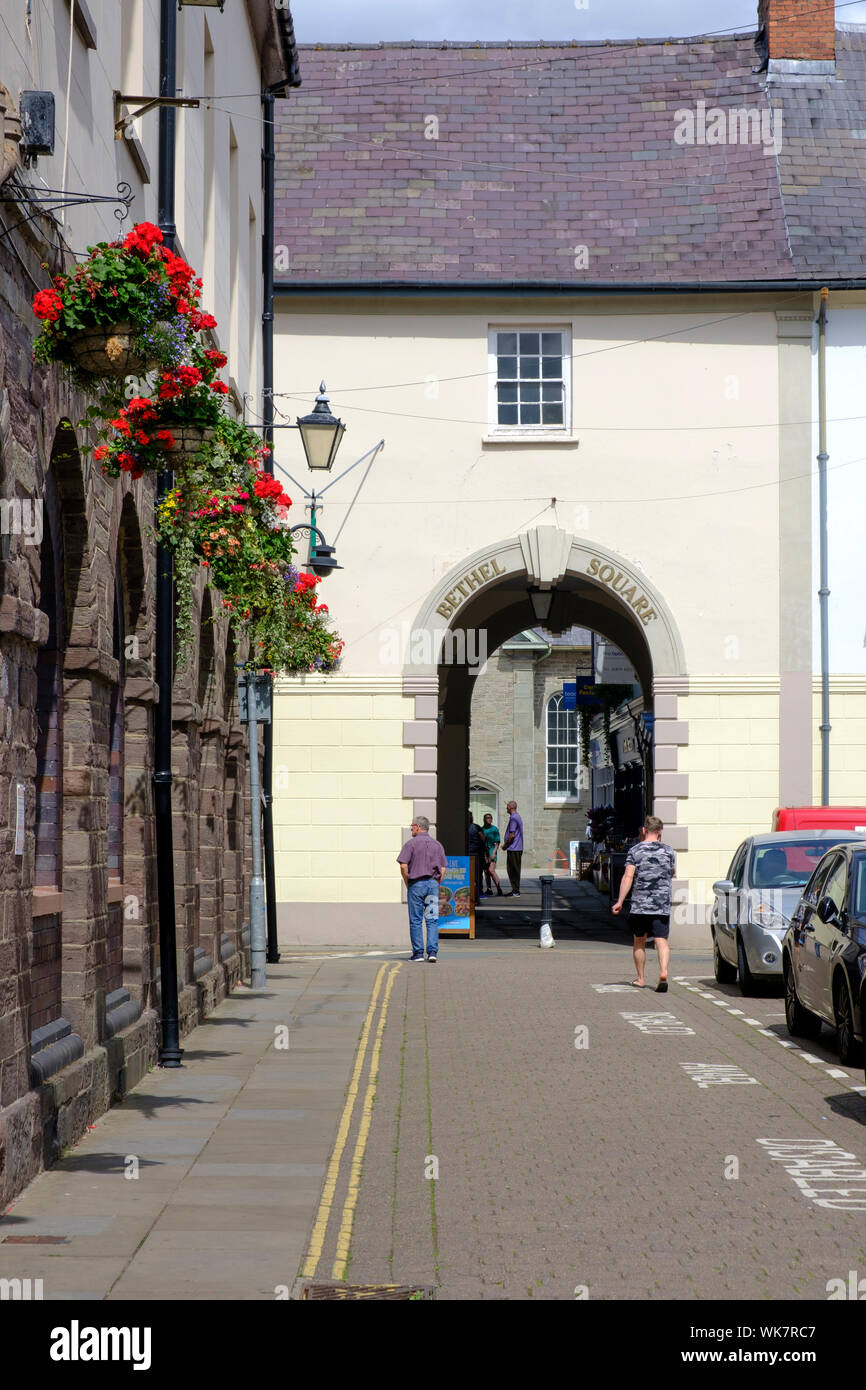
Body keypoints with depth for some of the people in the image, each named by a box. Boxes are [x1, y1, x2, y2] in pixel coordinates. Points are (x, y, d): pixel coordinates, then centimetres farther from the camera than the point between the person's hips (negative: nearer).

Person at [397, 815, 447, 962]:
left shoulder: (411, 844, -4)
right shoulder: (437, 845, 9)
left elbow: (403, 866, -10)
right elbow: (443, 869, 7)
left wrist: (407, 884, 2)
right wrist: (436, 885, 13)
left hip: (416, 884, -3)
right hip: (433, 884, 3)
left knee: (416, 920, 2)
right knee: (432, 920, 3)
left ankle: (418, 952, 2)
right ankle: (432, 951, -5)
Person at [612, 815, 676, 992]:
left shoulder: (635, 851, -1)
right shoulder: (668, 851, 4)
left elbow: (628, 876, -9)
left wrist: (620, 901, -10)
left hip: (640, 904, 0)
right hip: (662, 904, 0)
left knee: (640, 941, 14)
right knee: (662, 941, -5)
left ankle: (640, 979, 21)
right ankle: (663, 972, -27)